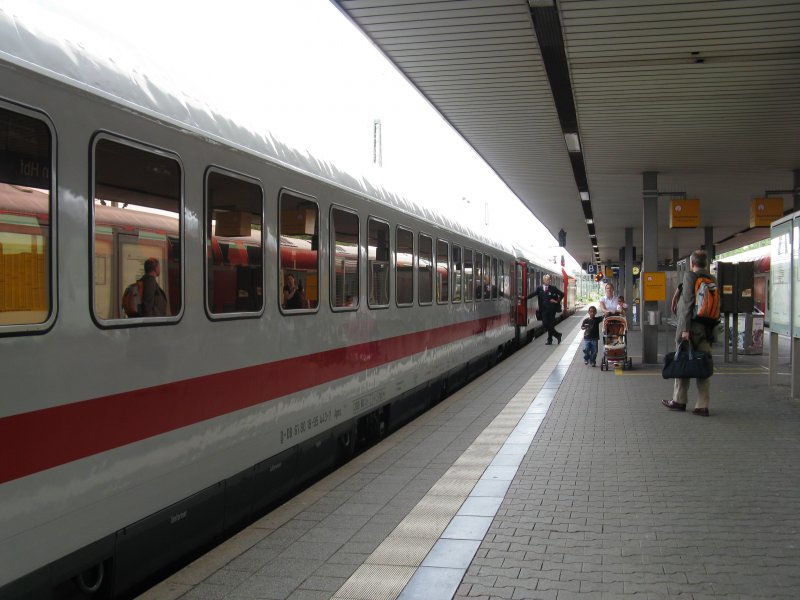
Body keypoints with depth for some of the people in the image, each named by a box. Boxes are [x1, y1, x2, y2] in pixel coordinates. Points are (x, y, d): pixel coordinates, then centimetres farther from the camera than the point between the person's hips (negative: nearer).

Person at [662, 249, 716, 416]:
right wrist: (711, 328, 15)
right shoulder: (712, 279, 9)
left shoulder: (689, 276, -9)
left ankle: (679, 401, 16)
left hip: (691, 328, -5)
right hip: (707, 329, 5)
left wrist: (686, 328, -15)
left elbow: (688, 303, -15)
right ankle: (703, 406, 5)